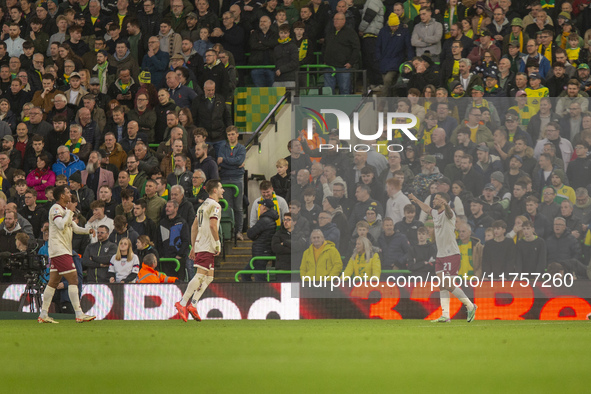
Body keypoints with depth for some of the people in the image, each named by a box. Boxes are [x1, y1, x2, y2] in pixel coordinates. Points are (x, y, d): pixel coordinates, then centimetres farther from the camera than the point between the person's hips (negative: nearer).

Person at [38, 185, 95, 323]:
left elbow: (74, 227, 26)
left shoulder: (64, 210, 21)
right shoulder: (56, 209, -9)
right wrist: (70, 211, -14)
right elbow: (61, 224, -24)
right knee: (73, 278, -13)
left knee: (53, 281, 9)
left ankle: (43, 314, 9)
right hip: (59, 250, -10)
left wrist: (88, 230, 9)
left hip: (63, 250, 10)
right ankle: (79, 314, -16)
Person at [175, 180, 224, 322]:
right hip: (207, 246, -10)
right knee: (200, 275, -13)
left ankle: (193, 304, 2)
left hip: (199, 245, 10)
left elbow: (194, 227, 21)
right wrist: (218, 242, -13)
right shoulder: (215, 206, -9)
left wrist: (193, 247, 23)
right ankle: (183, 303, -17)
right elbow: (212, 225, -21)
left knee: (209, 277, 10)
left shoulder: (203, 205, 20)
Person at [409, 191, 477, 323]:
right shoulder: (435, 213, 13)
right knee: (442, 286, 1)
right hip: (440, 255, 8)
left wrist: (446, 205, -60)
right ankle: (445, 315, 0)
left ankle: (470, 306, 5)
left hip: (451, 254, -8)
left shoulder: (448, 214, -13)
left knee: (448, 285, -10)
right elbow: (427, 209, 36)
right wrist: (416, 200, 50)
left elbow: (448, 212, -38)